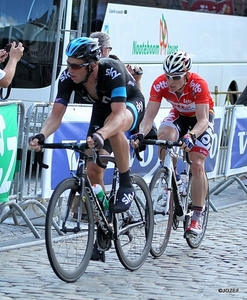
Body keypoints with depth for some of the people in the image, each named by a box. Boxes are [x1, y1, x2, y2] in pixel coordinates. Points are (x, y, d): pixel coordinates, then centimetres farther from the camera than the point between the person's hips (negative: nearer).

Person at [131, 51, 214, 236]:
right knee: (164, 135, -32)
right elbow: (149, 116, -30)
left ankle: (197, 218, -4)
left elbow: (202, 120, -41)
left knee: (197, 165, -13)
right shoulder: (160, 84, -29)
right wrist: (141, 134, -50)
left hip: (201, 117, -2)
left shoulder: (198, 85, -37)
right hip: (179, 115, 3)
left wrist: (191, 136, -60)